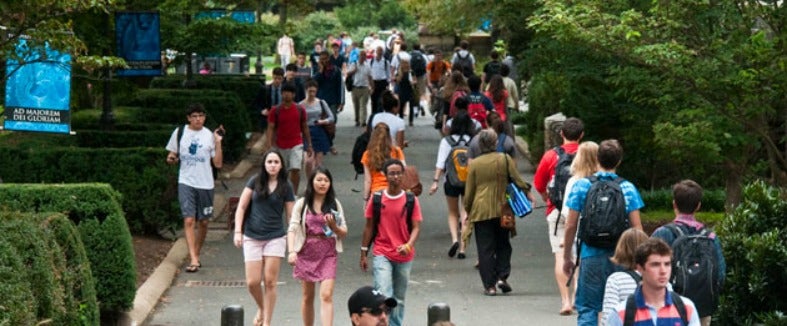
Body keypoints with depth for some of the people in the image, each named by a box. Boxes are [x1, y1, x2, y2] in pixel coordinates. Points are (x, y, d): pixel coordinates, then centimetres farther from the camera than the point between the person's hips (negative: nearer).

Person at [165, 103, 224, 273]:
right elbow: (172, 154, 15)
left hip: (205, 184, 1)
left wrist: (218, 143, -11)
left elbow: (218, 163, -2)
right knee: (189, 220, -13)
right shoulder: (179, 132, 3)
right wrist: (171, 158, -7)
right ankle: (194, 259, -18)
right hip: (186, 182, -1)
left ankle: (196, 254, 29)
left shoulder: (210, 135, 0)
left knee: (203, 222, 10)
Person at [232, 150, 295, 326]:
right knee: (252, 282, -3)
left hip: (275, 238, 0)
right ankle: (261, 308, 27)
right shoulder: (255, 182, 3)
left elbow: (290, 216, 6)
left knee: (270, 281, -4)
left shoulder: (285, 188, 3)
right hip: (252, 237, 0)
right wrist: (238, 231, -5)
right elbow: (241, 207, 4)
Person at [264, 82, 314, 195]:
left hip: (296, 144, -1)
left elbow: (305, 128, 8)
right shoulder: (275, 111, -4)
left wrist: (309, 145, 9)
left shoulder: (300, 109, 0)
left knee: (295, 169, -15)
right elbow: (271, 128, -7)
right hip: (281, 146, 1)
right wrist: (268, 144, -20)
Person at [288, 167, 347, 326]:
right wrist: (291, 251, -18)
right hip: (306, 253, 1)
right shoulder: (302, 204, 2)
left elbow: (344, 233, 7)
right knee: (308, 296, 10)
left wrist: (333, 227, -15)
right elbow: (292, 229, -4)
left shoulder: (335, 204, 5)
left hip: (328, 254, -1)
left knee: (326, 295, -12)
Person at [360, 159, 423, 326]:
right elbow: (369, 227, 6)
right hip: (382, 255, -2)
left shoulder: (411, 200, 0)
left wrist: (408, 245, -23)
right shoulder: (376, 199, 0)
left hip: (404, 256, 2)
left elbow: (416, 227, -4)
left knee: (399, 299, 12)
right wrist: (363, 254, 6)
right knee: (384, 297, -16)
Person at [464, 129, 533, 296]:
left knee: (485, 249, 2)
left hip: (481, 211, -1)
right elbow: (517, 179, -2)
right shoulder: (505, 159, -2)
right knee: (503, 245, 17)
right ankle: (502, 276, 2)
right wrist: (527, 192, 13)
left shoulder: (474, 164, -2)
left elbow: (469, 191, 3)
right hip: (502, 210, 1)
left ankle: (489, 285, -1)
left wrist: (468, 210, 14)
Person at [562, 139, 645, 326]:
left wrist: (567, 257, 9)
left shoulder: (581, 186, -1)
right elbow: (636, 228, -2)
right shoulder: (627, 189, -1)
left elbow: (570, 226, -1)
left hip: (591, 256, -1)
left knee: (587, 309, 4)